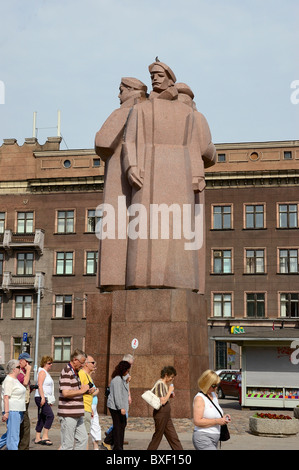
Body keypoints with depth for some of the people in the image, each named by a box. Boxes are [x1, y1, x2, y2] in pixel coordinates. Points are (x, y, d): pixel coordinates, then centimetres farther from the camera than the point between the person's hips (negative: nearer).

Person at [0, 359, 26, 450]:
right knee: (13, 435, -7)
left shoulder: (15, 379, 16)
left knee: (10, 434, 14)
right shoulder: (9, 380, -14)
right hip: (12, 410, -10)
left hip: (18, 411, 10)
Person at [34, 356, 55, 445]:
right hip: (41, 398, -10)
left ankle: (37, 438, 11)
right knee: (50, 415, -16)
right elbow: (40, 385, -18)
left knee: (42, 418, 9)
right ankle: (45, 437, -15)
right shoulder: (42, 372, -9)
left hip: (46, 398, 10)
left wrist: (50, 401, 24)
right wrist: (42, 398, -25)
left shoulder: (47, 373, 21)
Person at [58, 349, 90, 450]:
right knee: (68, 444, -3)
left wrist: (86, 389, 13)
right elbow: (65, 393, -26)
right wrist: (82, 390, -16)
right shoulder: (66, 372, -15)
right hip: (68, 415, -10)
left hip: (77, 414, 10)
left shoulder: (76, 372, 17)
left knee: (83, 438, 12)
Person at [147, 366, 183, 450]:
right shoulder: (160, 384, -17)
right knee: (157, 437, 1)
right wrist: (170, 391, -13)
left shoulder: (165, 384, 13)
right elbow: (162, 401, -22)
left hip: (166, 415, 10)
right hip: (161, 413, -10)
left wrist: (171, 394, 8)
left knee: (173, 437, 9)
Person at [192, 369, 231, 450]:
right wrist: (217, 421, -20)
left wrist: (223, 417, 6)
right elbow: (197, 421, -21)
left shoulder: (214, 395, 13)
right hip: (203, 438, -9)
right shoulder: (199, 398, -13)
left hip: (214, 439, 9)